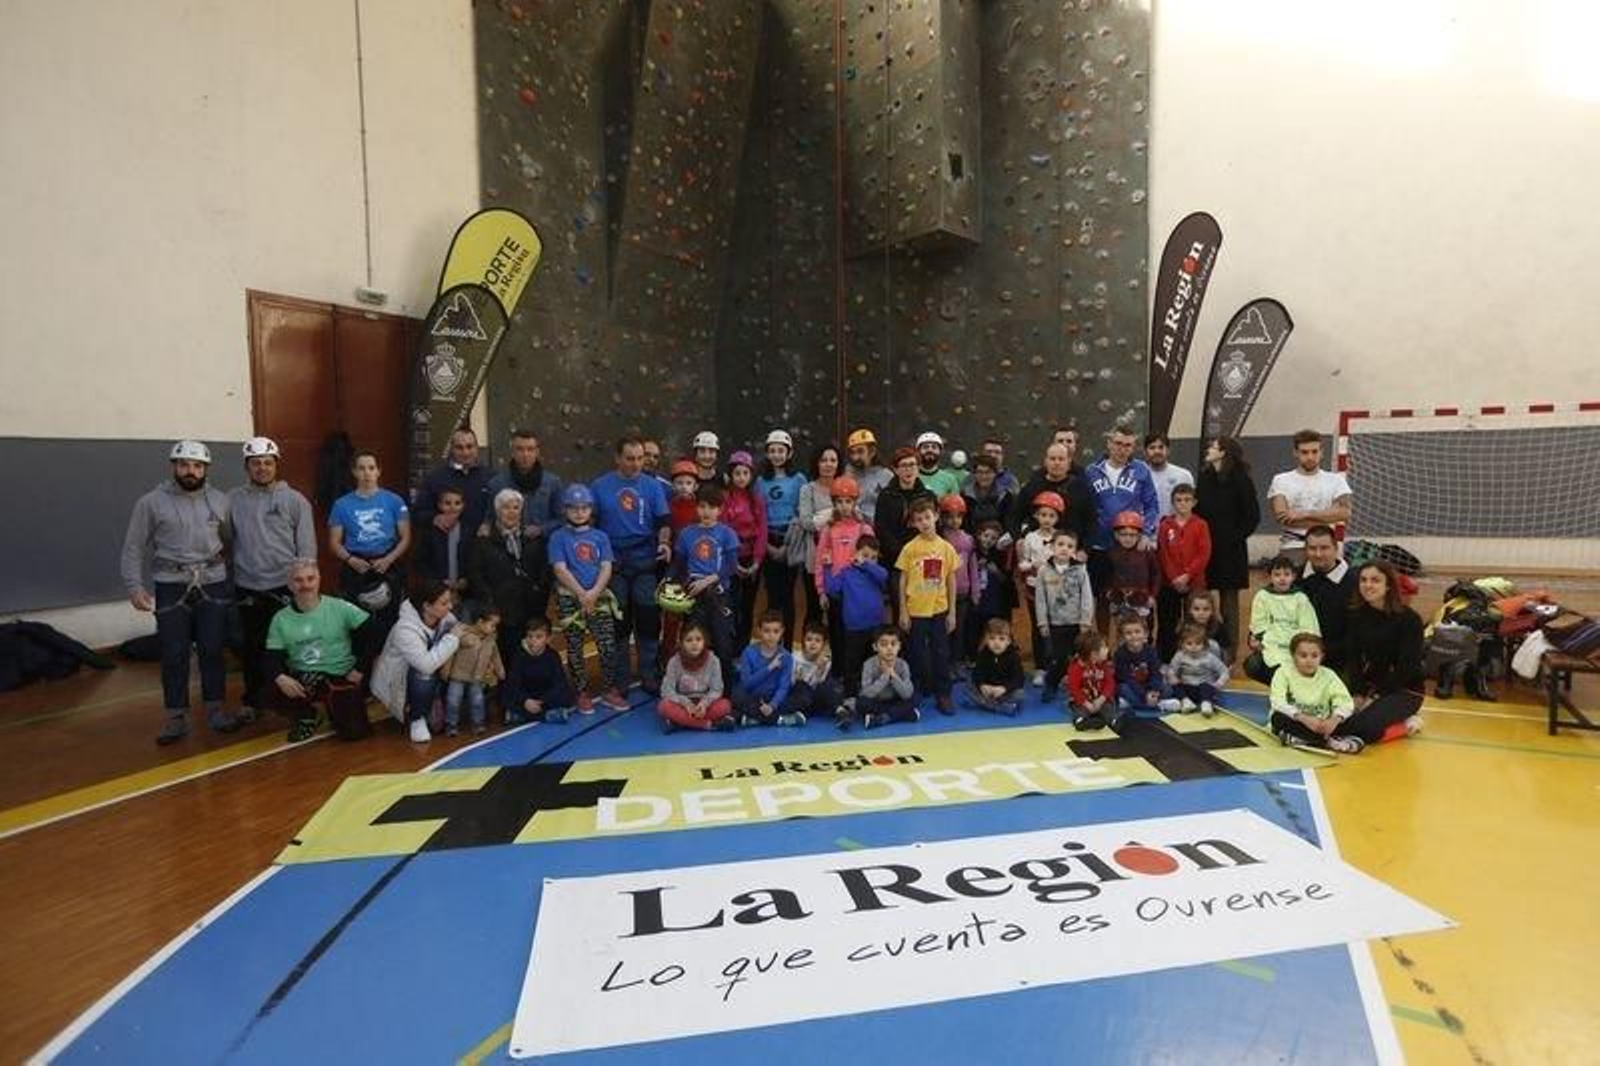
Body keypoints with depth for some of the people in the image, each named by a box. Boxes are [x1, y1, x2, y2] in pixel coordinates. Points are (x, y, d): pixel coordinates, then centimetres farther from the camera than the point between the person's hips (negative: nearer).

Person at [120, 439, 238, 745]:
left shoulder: (220, 501, 6)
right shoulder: (152, 502, -1)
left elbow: (231, 541, 10)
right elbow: (134, 547, 0)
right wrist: (134, 586, -8)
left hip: (212, 585, 2)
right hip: (171, 587, -1)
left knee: (212, 650, 6)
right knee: (174, 654, 2)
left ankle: (215, 709, 17)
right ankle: (176, 717, 12)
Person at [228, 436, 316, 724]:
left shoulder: (295, 500, 1)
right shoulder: (233, 500, 4)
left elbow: (307, 546, 0)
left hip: (286, 587, -1)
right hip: (248, 589, 1)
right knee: (252, 647, 11)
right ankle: (252, 699, 25)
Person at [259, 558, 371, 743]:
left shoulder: (339, 608, -5)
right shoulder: (280, 619, 3)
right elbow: (270, 658, 0)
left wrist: (360, 669, -9)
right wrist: (279, 677, -22)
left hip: (340, 678, -2)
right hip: (301, 679, 2)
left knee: (354, 731, -18)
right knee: (264, 695, -27)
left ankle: (334, 707, 20)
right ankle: (304, 714, 7)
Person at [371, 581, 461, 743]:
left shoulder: (445, 617, -15)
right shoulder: (405, 629, -33)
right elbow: (426, 664, -44)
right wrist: (452, 638, -37)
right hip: (396, 681, -7)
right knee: (424, 673, -34)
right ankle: (416, 720, -10)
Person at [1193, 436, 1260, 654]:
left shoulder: (1240, 479, -7)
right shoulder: (1204, 477, 8)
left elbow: (1252, 515, -7)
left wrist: (1236, 537, -12)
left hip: (1229, 549, -5)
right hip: (1204, 547, 5)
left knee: (1228, 599, 4)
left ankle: (1229, 650, 13)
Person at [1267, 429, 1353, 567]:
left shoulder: (1335, 480, 7)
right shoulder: (1281, 481, 2)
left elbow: (1344, 513, -8)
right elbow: (1281, 516, -12)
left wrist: (1304, 514, -16)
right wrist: (1325, 519, -10)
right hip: (1292, 547, -2)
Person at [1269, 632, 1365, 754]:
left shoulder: (1328, 676, 0)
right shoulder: (1284, 673, -9)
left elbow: (1346, 702, -13)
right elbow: (1278, 703, -23)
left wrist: (1335, 719, -33)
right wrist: (1305, 718, -36)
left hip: (1319, 727, 3)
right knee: (1279, 717, -33)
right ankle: (1327, 741, -27)